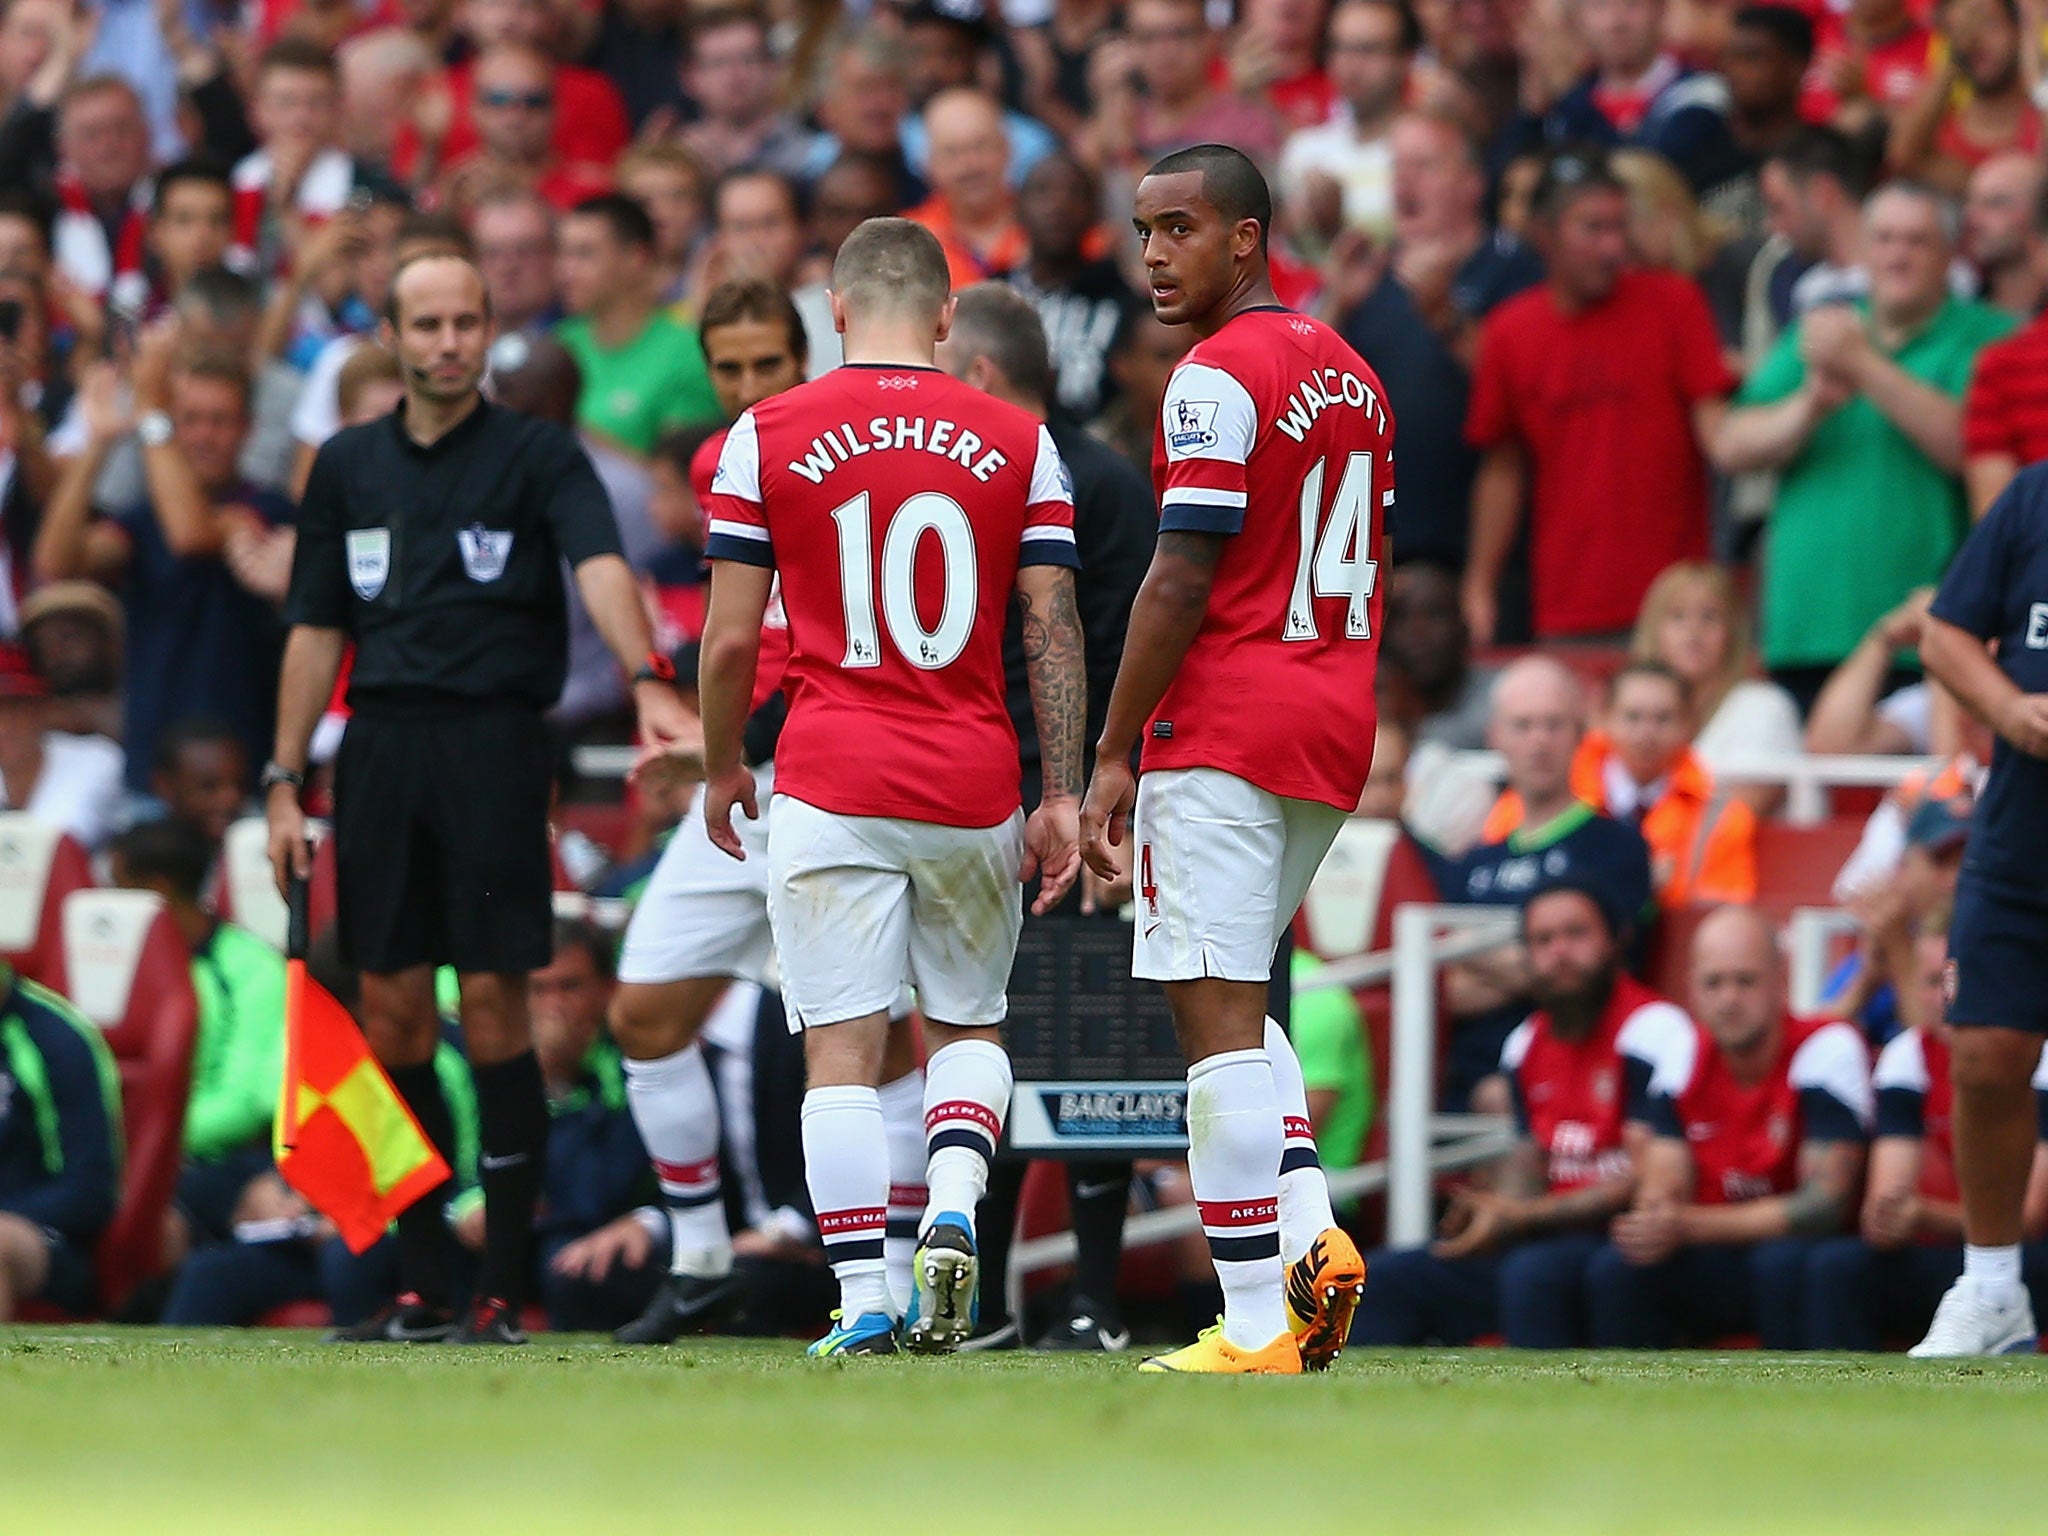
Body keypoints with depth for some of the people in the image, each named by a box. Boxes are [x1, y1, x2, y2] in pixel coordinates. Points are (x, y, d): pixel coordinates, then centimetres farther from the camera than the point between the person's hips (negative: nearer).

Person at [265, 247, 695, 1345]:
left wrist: (649, 680, -36)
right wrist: (284, 783, 10)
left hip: (493, 746, -4)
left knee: (491, 1006, -7)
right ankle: (421, 1288, 10)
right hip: (379, 749, 4)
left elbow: (600, 567, -18)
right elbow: (316, 629, 16)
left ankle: (502, 1293, -3)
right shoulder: (349, 465, 13)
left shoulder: (538, 455, 0)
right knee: (392, 1012, 2)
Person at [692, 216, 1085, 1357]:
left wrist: (721, 768, 15)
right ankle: (955, 1207, -7)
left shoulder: (767, 437, -1)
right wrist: (1063, 797, 3)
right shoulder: (1019, 443, 4)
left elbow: (732, 637, 0)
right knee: (969, 1025, 18)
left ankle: (864, 1302, -6)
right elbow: (1054, 631, 0)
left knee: (844, 1051, 1)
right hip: (972, 790, 2)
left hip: (831, 787, -2)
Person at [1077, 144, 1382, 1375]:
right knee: (1236, 1004, 20)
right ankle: (1312, 1239, 2)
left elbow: (1182, 582, -16)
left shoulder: (1220, 378, -12)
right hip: (1335, 726, 9)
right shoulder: (1352, 375, 15)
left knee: (1218, 1018, -6)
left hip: (1224, 723, -9)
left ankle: (1257, 1327, -9)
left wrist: (1114, 754, -12)